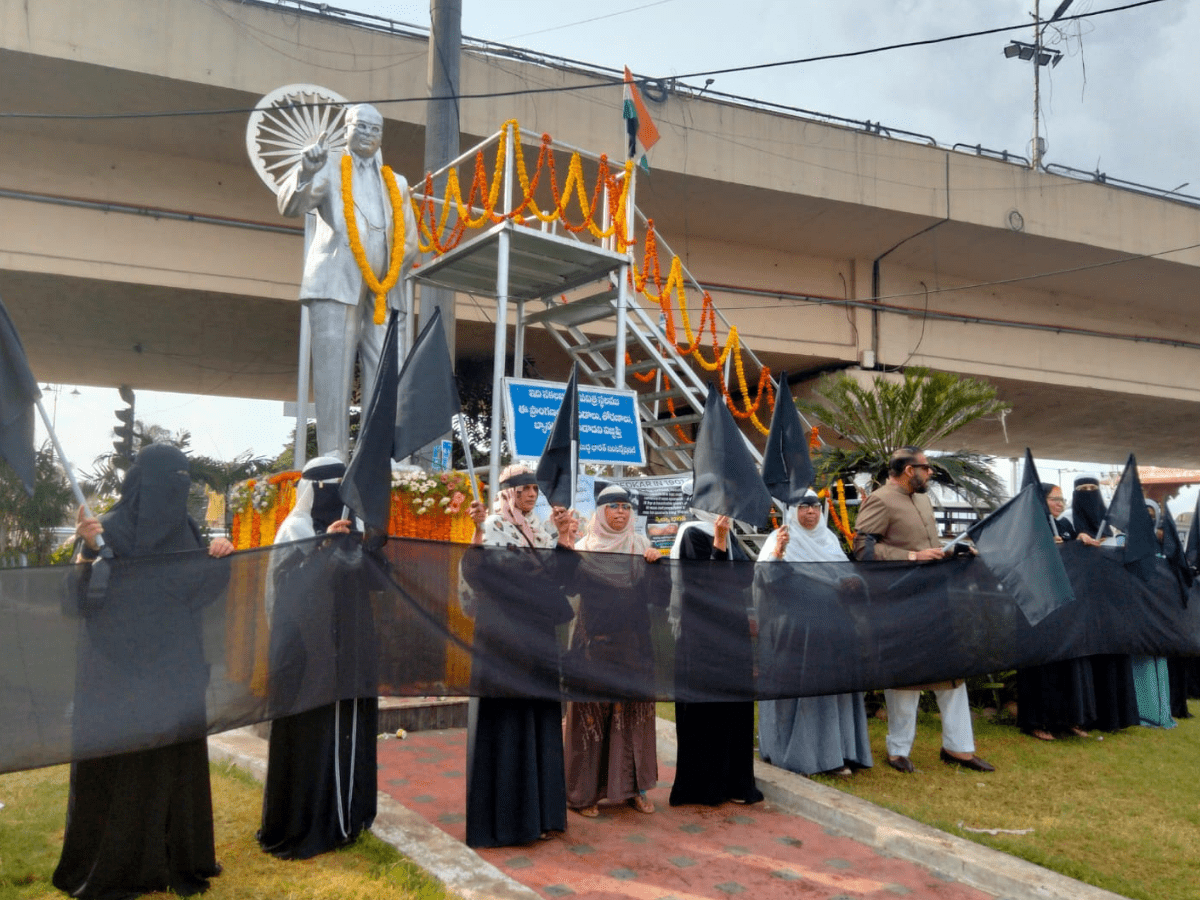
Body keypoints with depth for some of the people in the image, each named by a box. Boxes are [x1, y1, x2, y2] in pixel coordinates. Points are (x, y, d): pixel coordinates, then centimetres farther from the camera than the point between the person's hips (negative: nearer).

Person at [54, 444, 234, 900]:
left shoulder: (184, 529, 5)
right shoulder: (111, 529, -11)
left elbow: (201, 588, 11)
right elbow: (87, 595, -18)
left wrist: (219, 555, -8)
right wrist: (88, 551, -36)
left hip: (175, 672, 6)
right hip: (120, 673, -5)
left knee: (177, 759, 11)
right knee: (119, 766, 3)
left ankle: (178, 857, 23)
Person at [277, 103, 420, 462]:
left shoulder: (396, 183, 24)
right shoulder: (330, 169, 13)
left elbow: (409, 242, 25)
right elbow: (290, 206, -2)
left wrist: (392, 276, 9)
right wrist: (306, 172, -21)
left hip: (383, 292, 4)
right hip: (336, 283, -3)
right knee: (334, 368, -10)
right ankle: (332, 456, -10)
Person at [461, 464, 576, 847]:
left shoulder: (542, 530, 13)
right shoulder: (492, 527, -5)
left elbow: (560, 574, 9)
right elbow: (473, 573, -18)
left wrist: (566, 537, -1)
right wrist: (477, 531, -29)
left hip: (537, 637, 6)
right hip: (502, 636, -6)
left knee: (539, 720, 9)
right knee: (505, 721, -2)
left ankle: (537, 811, 20)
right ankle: (503, 816, 7)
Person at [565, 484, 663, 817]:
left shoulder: (641, 545, 10)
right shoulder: (585, 548, 3)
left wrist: (657, 562, -12)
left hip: (633, 643, 3)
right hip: (595, 644, -3)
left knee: (633, 712, 6)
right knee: (592, 712, 1)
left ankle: (633, 785, 17)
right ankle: (585, 791, 10)